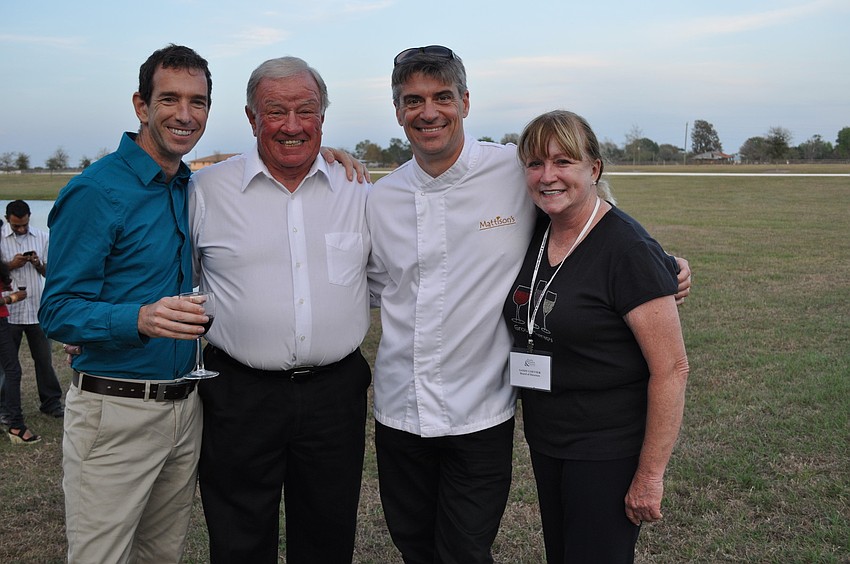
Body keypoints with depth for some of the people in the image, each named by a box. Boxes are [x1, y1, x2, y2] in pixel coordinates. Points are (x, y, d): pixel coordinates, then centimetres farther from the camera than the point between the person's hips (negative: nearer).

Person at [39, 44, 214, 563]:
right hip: (115, 413, -6)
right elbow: (58, 312, -14)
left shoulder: (192, 187, 8)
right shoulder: (95, 191, -13)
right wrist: (139, 320, -33)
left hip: (185, 408, 7)